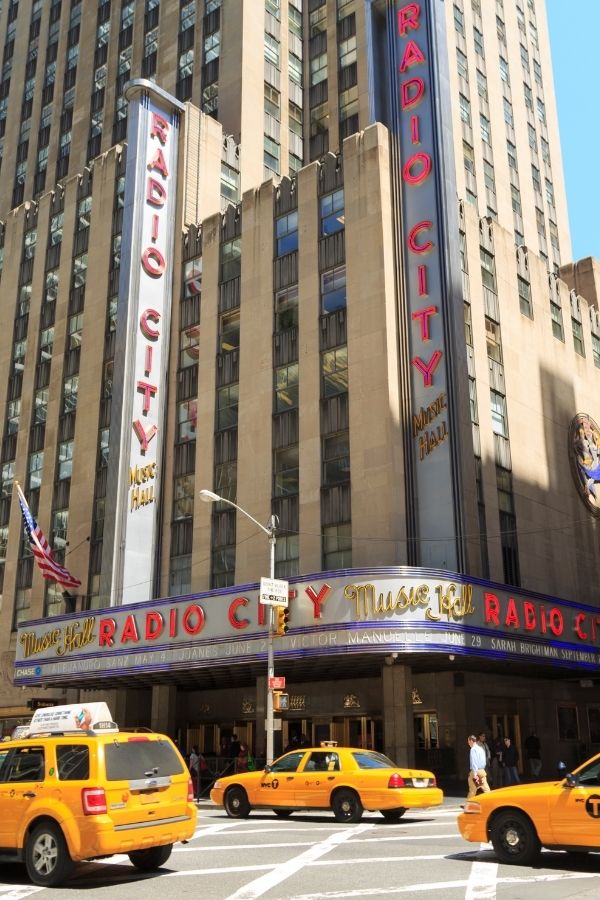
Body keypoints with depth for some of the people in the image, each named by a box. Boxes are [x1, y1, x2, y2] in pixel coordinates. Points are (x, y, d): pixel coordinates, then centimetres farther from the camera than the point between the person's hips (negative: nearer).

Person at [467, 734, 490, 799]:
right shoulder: (481, 748, 13)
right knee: (486, 789, 4)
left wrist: (474, 774, -21)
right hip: (482, 771, 7)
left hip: (476, 771, -7)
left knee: (472, 790, 2)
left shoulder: (473, 749, -12)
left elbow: (474, 762, -19)